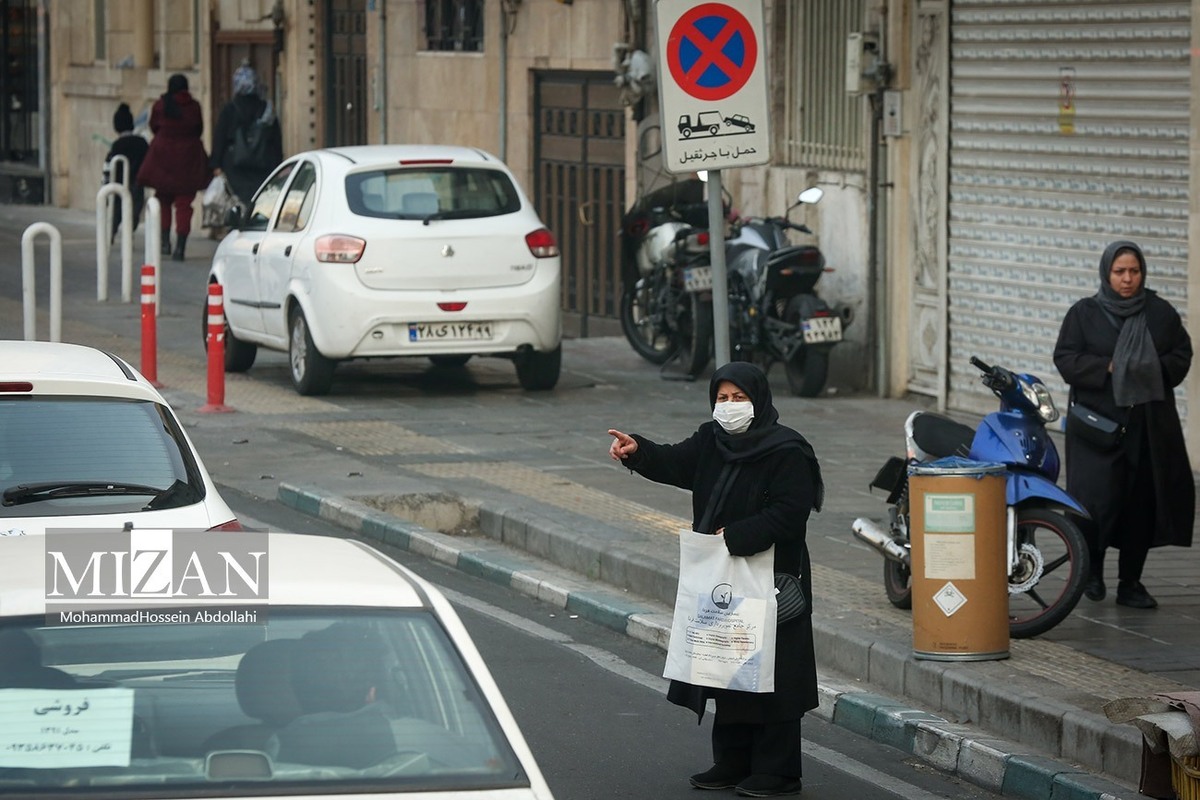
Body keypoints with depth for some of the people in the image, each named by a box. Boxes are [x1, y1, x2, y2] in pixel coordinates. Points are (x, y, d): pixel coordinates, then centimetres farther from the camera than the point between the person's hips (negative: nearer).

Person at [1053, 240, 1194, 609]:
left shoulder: (1161, 313, 8)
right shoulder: (1083, 314, 2)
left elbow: (1182, 354, 10)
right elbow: (1066, 358, -3)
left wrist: (1156, 371, -10)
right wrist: (1108, 369, -16)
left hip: (1150, 423, 3)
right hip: (1098, 422, -3)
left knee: (1142, 504, 3)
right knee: (1099, 499, -12)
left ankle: (1131, 583, 13)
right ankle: (1092, 568, 13)